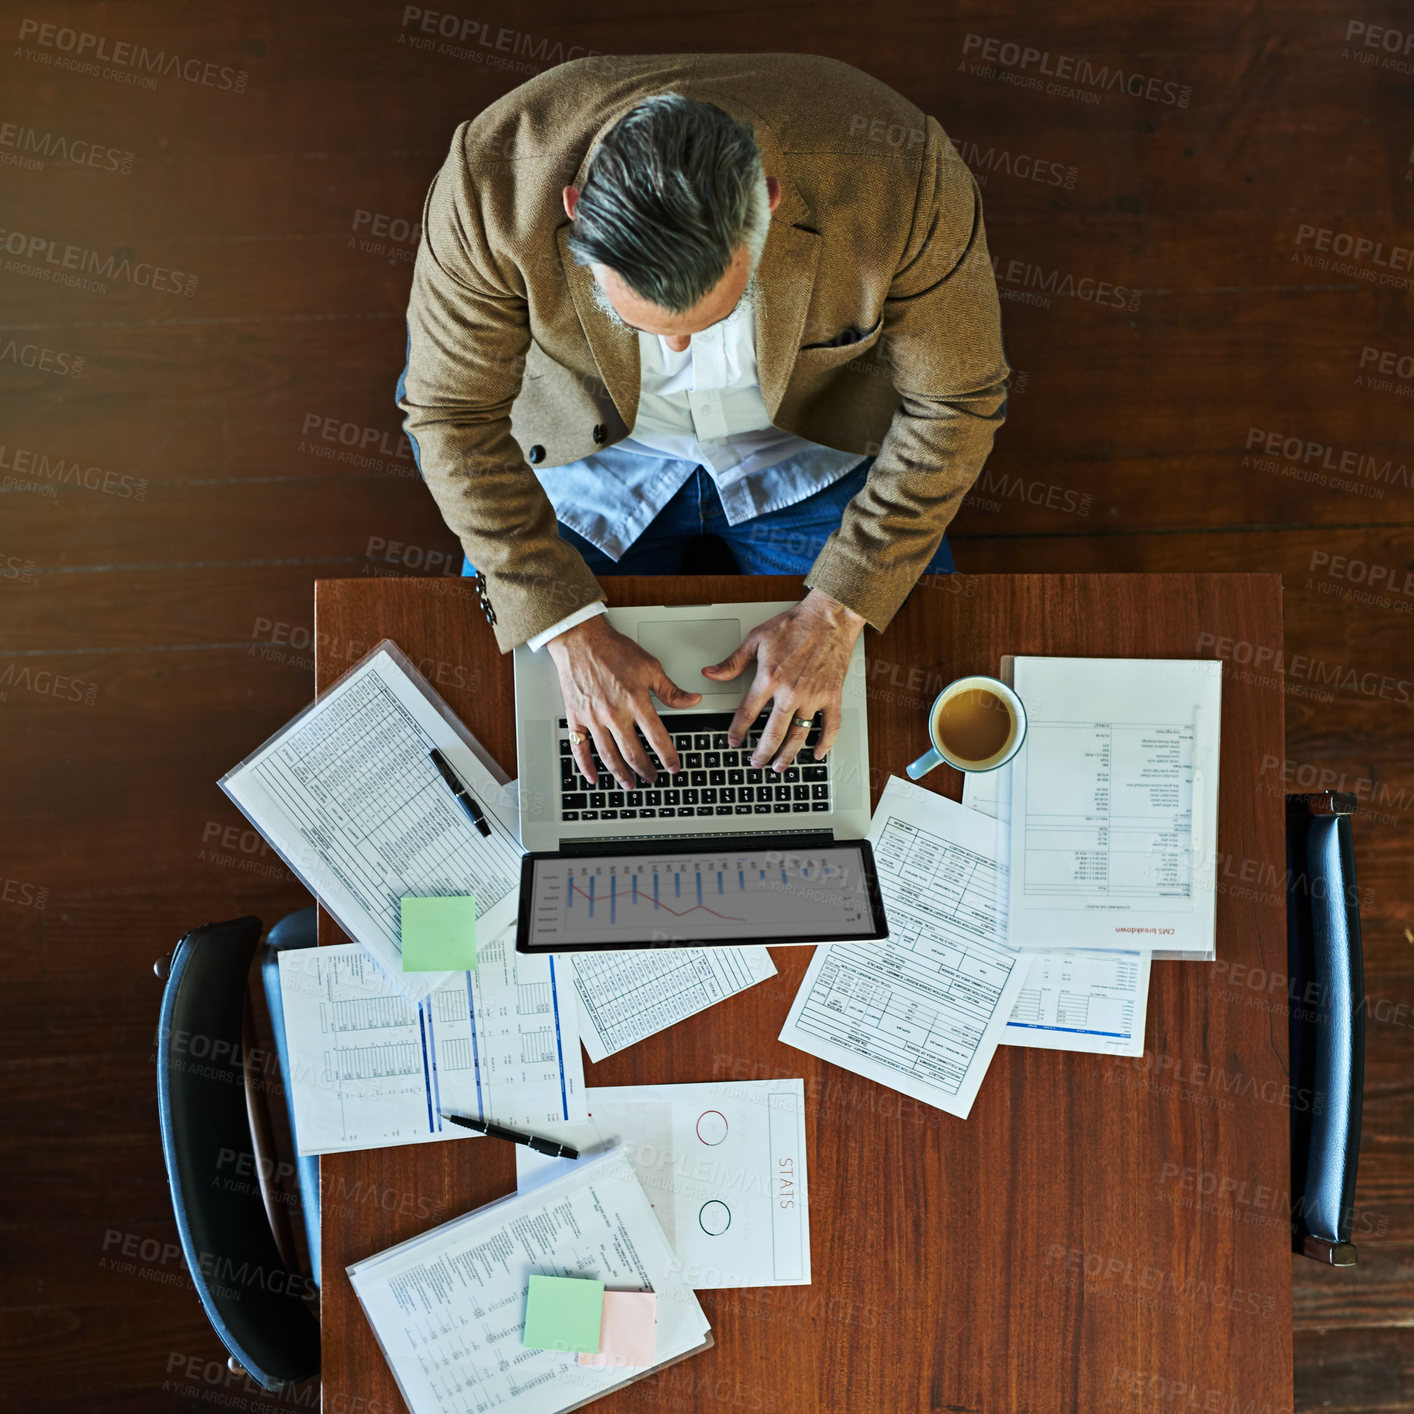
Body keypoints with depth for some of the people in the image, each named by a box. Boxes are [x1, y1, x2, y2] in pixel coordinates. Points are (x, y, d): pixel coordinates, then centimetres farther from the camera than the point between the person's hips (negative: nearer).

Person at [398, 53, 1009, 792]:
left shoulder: (902, 176, -33)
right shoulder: (491, 180, -33)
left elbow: (954, 399, -19)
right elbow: (453, 412, -20)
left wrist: (835, 611, -23)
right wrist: (571, 631, -25)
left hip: (810, 441, 1)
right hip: (595, 443, 0)